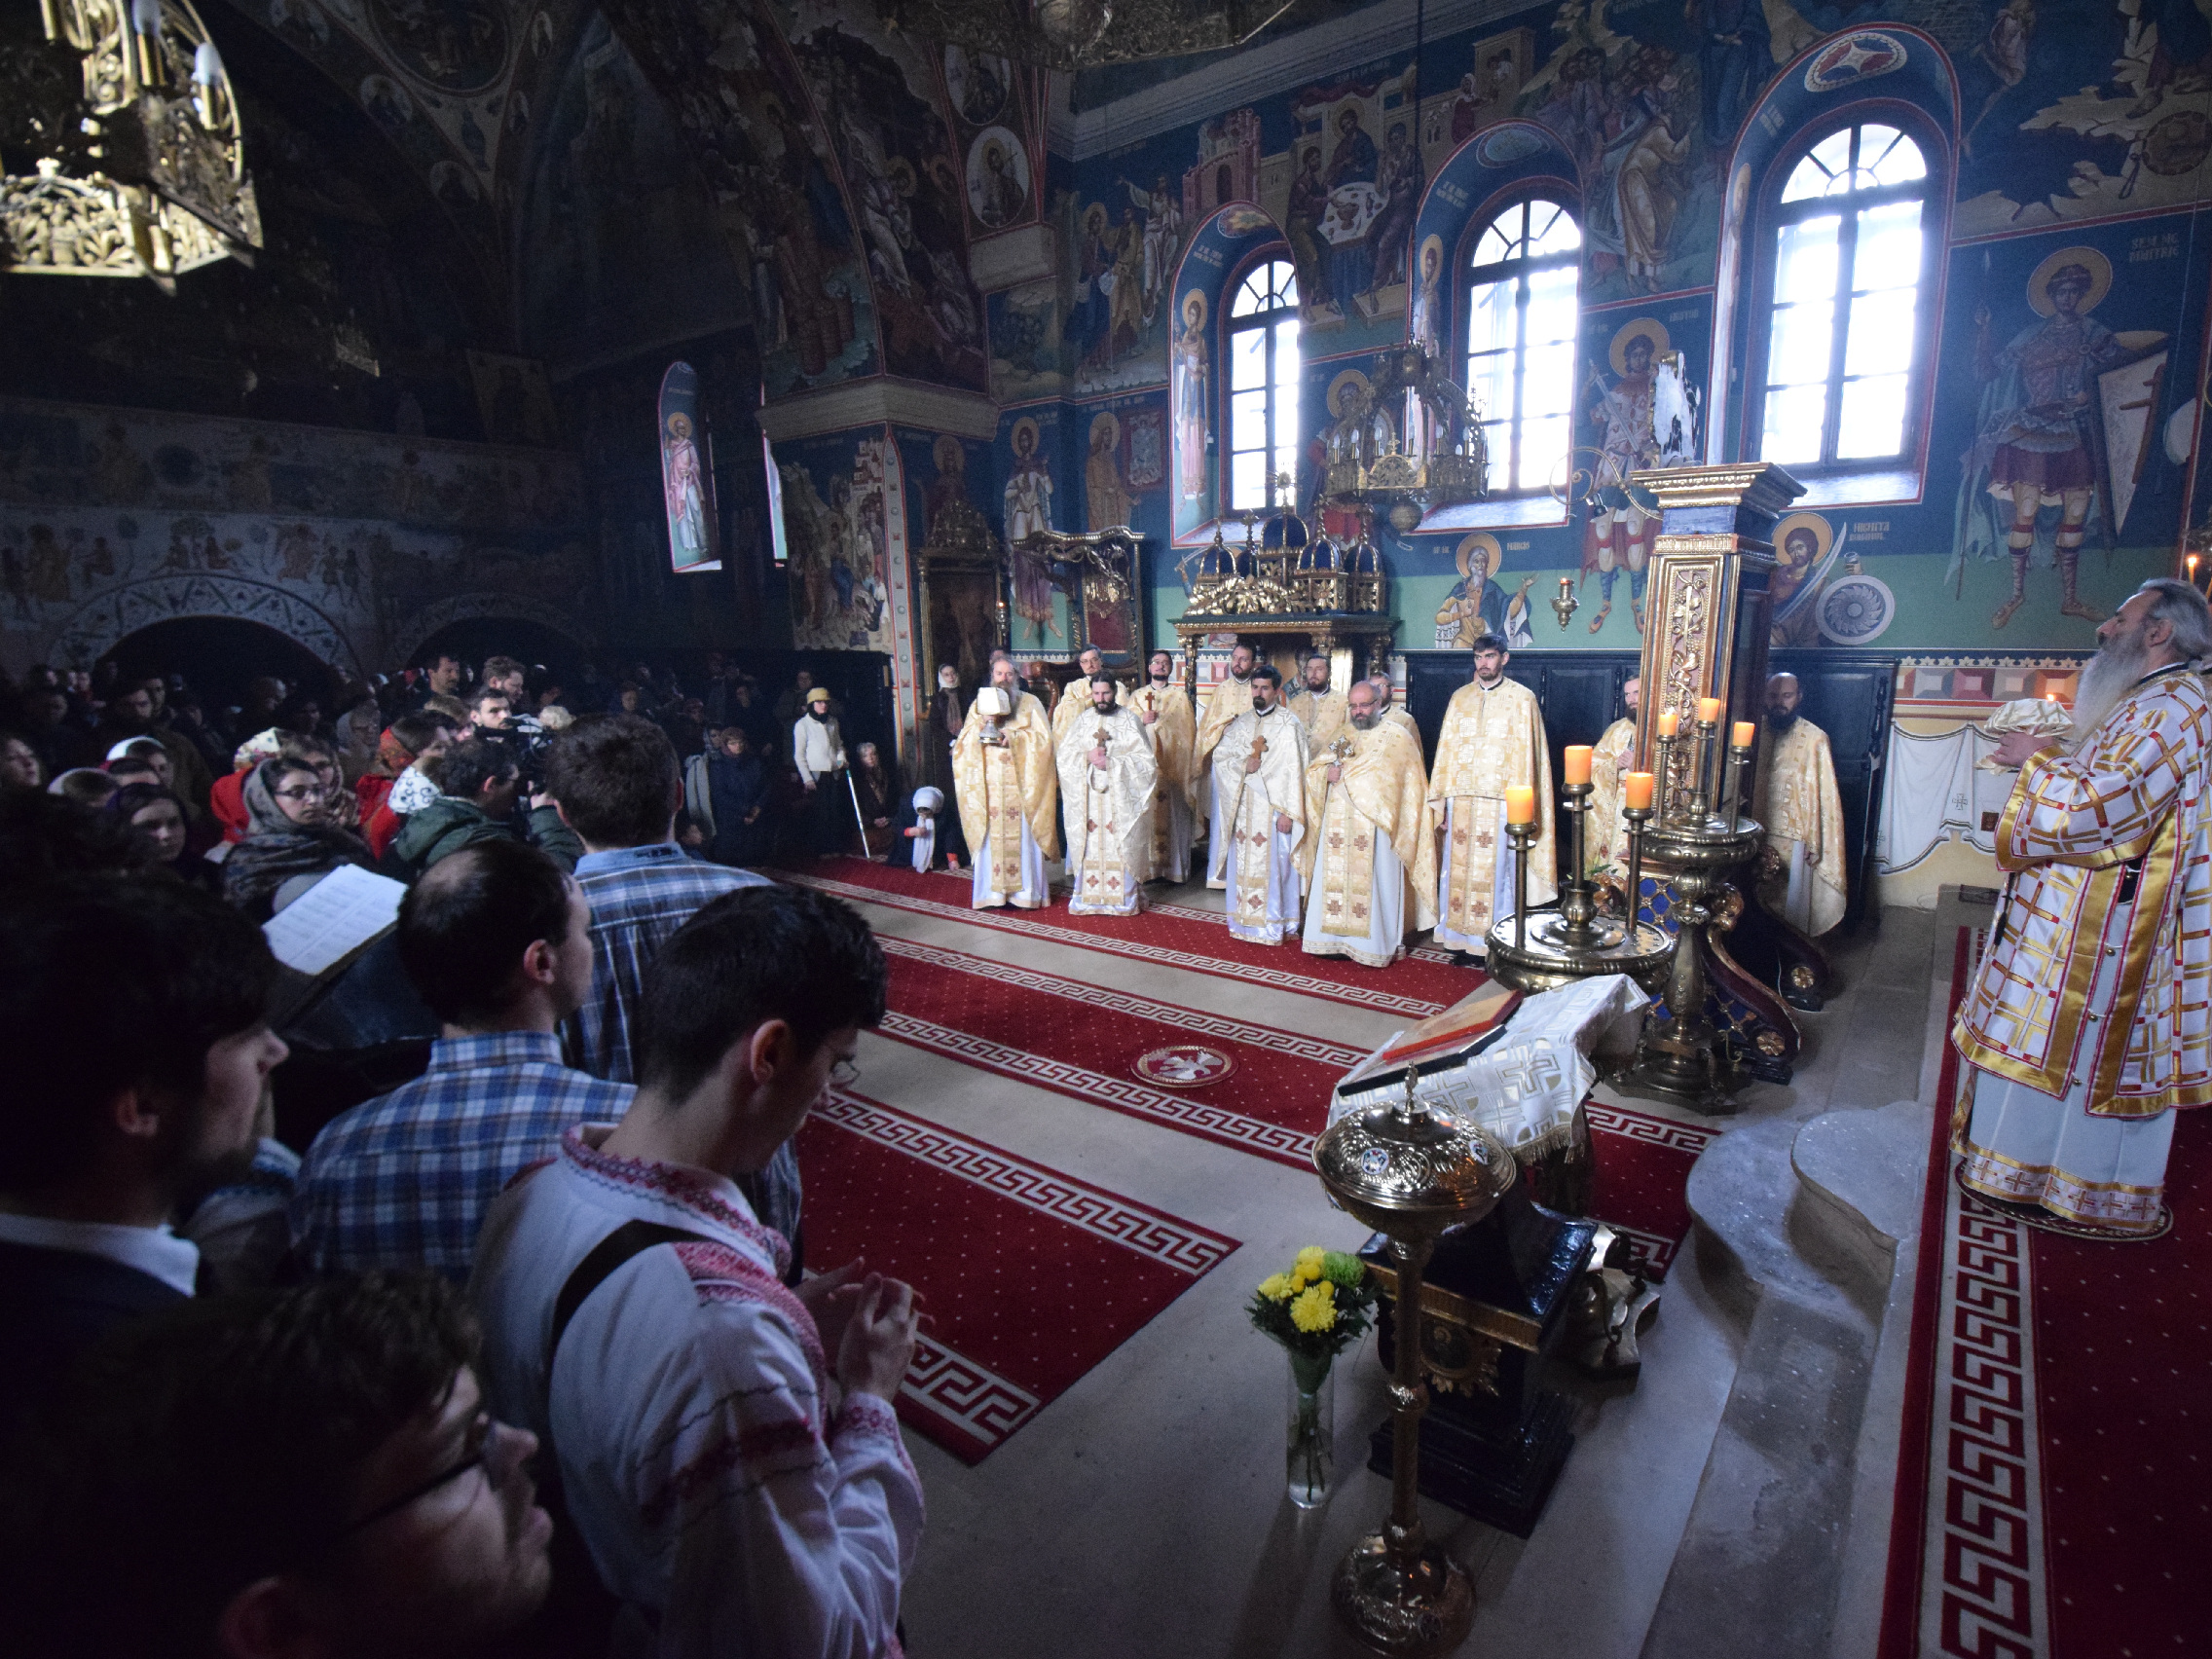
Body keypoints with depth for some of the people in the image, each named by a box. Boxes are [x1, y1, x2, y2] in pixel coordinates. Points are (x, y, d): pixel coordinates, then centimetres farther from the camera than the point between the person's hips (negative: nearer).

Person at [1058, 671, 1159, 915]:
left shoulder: (1130, 719, 3)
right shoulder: (1081, 721, 11)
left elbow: (1144, 759, -5)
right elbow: (1064, 757, 5)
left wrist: (1111, 762, -14)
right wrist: (1088, 758, -13)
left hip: (1121, 797, -2)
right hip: (1088, 800, 2)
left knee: (1121, 846, -2)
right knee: (1089, 846, 1)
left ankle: (1124, 898, 6)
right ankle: (1085, 897, 9)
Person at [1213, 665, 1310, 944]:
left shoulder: (1289, 725, -7)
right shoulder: (1241, 722, 10)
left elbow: (1294, 771, -11)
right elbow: (1219, 754, 9)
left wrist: (1287, 812, -15)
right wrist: (1242, 765, -12)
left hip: (1272, 807, -5)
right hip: (1242, 807, 5)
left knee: (1271, 865, -2)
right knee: (1242, 864, 10)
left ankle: (1273, 926, 8)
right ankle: (1244, 919, 21)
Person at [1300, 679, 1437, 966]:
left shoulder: (1396, 736, 1)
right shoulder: (1342, 736, 18)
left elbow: (1383, 772, -13)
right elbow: (1314, 768, 9)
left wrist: (1345, 773, -10)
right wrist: (1328, 772, -11)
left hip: (1374, 826, -5)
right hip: (1337, 824, 5)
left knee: (1372, 883, -3)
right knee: (1332, 880, 5)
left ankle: (1377, 947, 5)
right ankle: (1329, 938, 13)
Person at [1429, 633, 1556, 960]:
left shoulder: (1522, 699, 2)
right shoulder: (1460, 697, 12)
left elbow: (1527, 755, -3)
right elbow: (1446, 750, 11)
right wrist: (1440, 803, 6)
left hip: (1500, 802, -4)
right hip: (1461, 802, 4)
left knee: (1497, 873, 0)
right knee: (1459, 871, 5)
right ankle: (1462, 940, 14)